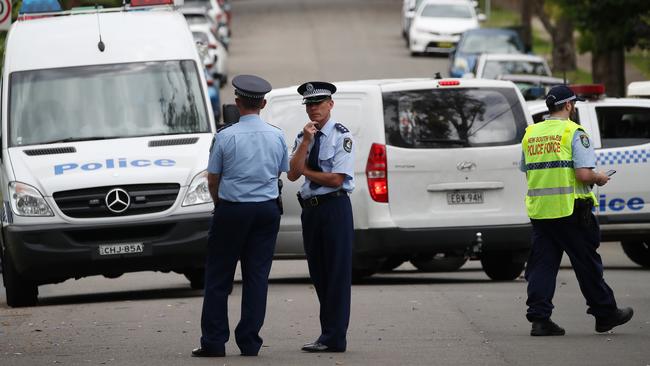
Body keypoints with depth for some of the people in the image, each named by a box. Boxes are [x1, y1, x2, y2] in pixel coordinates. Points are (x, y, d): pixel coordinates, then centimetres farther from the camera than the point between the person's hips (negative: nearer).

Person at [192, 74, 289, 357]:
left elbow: (213, 180, -2)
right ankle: (250, 342, 4)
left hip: (231, 209, -3)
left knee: (219, 276, 5)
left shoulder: (225, 136, -10)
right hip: (267, 210, 3)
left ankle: (213, 342, 4)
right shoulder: (276, 136, 0)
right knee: (257, 275, 6)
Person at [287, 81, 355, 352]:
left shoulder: (341, 136, -6)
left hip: (335, 206, -7)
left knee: (337, 272, -6)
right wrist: (306, 142, -8)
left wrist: (305, 170, -2)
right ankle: (328, 334, 16)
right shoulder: (302, 137, 13)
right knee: (318, 273, 10)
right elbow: (292, 174, -1)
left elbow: (336, 179, -13)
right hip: (310, 208, 7)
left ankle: (334, 338, -6)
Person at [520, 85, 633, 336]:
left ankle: (539, 318, -2)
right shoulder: (574, 132, -9)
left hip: (538, 209, 5)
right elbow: (584, 174, -16)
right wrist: (600, 179, 4)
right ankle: (604, 313, 17)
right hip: (570, 210, -5)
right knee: (587, 263, 6)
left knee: (542, 264, 6)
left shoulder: (530, 134, 11)